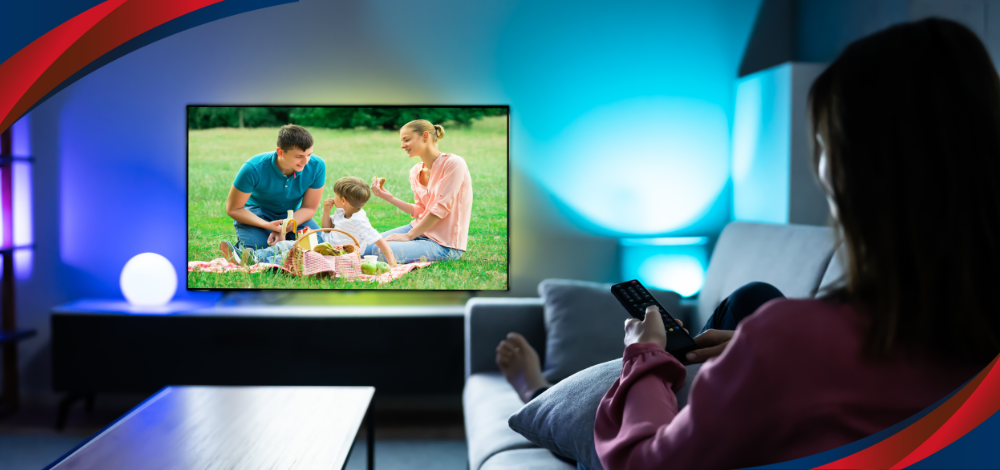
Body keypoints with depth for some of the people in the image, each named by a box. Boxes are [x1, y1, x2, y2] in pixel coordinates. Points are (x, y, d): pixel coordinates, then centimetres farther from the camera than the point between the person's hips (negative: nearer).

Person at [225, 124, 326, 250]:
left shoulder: (317, 166, -22)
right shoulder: (254, 169, -29)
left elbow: (309, 208, -12)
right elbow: (233, 209, -18)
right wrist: (267, 225, -33)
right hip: (256, 212, -3)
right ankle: (239, 247, 7)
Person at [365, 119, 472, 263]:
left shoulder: (453, 163, -14)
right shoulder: (416, 171, 9)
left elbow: (441, 209, -17)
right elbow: (420, 211, 11)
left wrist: (409, 235, -14)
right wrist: (389, 197, 1)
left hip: (444, 243, -8)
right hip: (421, 229, 8)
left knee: (381, 250, -24)